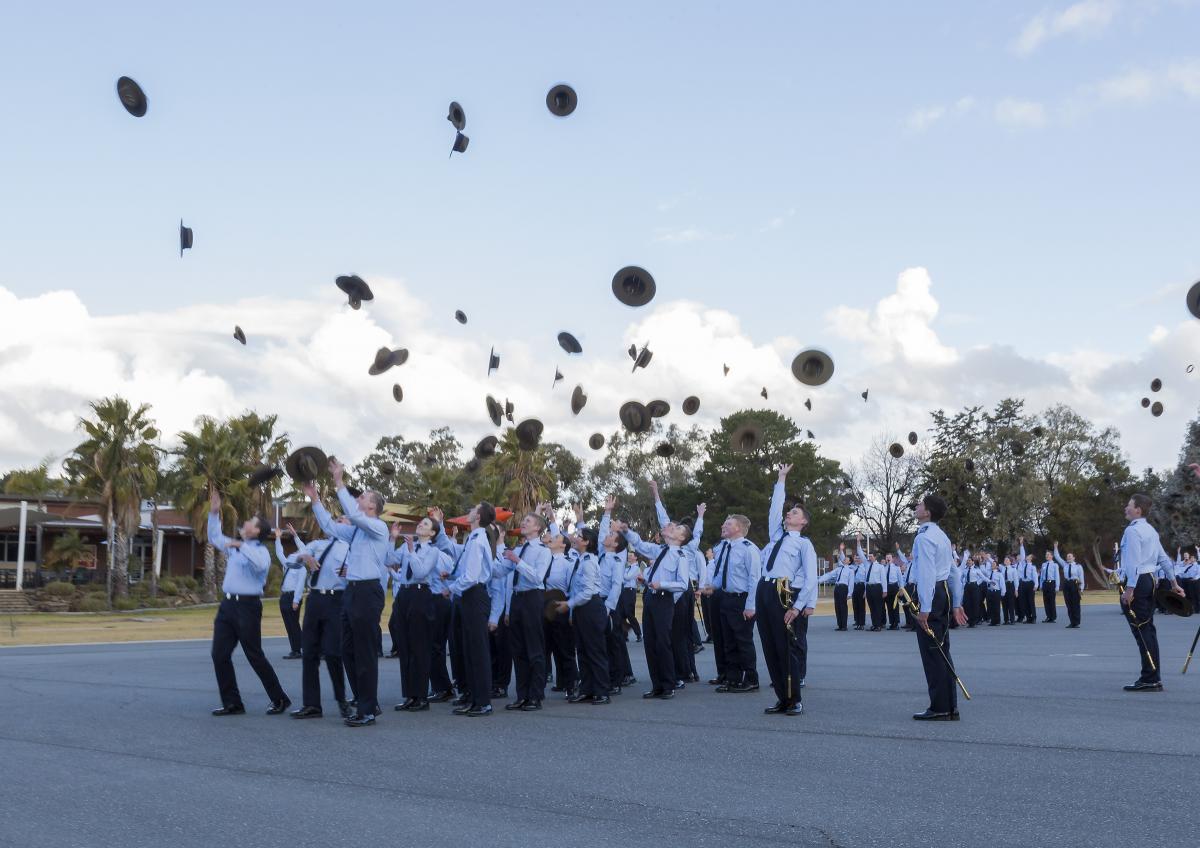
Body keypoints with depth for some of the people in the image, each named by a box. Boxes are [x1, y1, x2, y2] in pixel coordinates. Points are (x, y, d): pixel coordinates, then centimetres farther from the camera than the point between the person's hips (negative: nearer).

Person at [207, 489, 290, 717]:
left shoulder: (260, 551, -9)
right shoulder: (233, 547, 15)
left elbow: (261, 564, -32)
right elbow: (215, 538, 32)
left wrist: (241, 545, -28)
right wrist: (214, 513, 24)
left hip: (247, 606, -8)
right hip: (227, 604, 8)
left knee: (255, 656, -3)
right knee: (220, 655, 3)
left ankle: (279, 700, 10)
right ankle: (232, 703, 11)